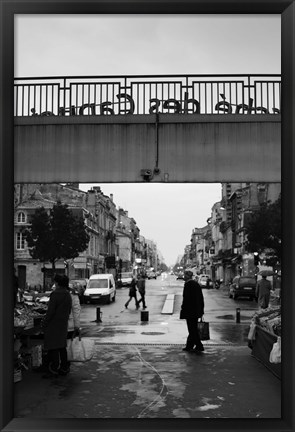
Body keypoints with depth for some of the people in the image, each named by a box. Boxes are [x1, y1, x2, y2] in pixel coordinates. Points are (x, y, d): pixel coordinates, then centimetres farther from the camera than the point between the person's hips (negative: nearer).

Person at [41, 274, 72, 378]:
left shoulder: (55, 294, -17)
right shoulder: (68, 295, 8)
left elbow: (50, 311, -18)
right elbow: (69, 310, 14)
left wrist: (44, 323, -11)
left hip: (54, 324, -8)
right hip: (63, 324, 8)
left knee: (52, 348, -3)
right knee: (62, 347, 15)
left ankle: (53, 370, -1)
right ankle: (63, 368, 20)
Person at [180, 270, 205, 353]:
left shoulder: (188, 284, -14)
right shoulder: (196, 284, 12)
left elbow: (186, 298, -19)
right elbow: (201, 298, 15)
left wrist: (183, 309, -13)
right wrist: (201, 310, 20)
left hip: (189, 311, -9)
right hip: (196, 311, 9)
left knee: (192, 329, -3)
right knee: (193, 328, 14)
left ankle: (199, 346, -3)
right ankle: (189, 346, 23)